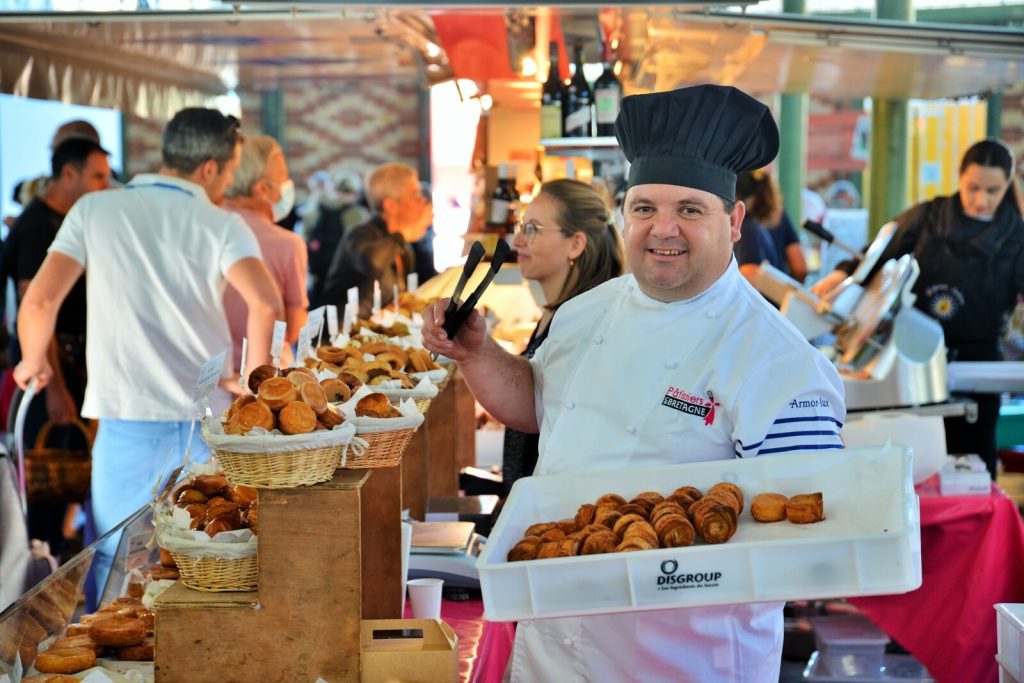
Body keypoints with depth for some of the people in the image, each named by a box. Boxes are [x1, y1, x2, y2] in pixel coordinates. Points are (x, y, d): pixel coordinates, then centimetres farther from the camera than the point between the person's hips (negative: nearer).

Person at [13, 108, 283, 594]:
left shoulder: (94, 210, 3)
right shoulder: (223, 226, 0)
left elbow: (40, 301, -5)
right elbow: (265, 304, -18)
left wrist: (33, 363, 13)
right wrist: (253, 375, -3)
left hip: (128, 420, 0)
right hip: (208, 419, 0)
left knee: (114, 562, 11)